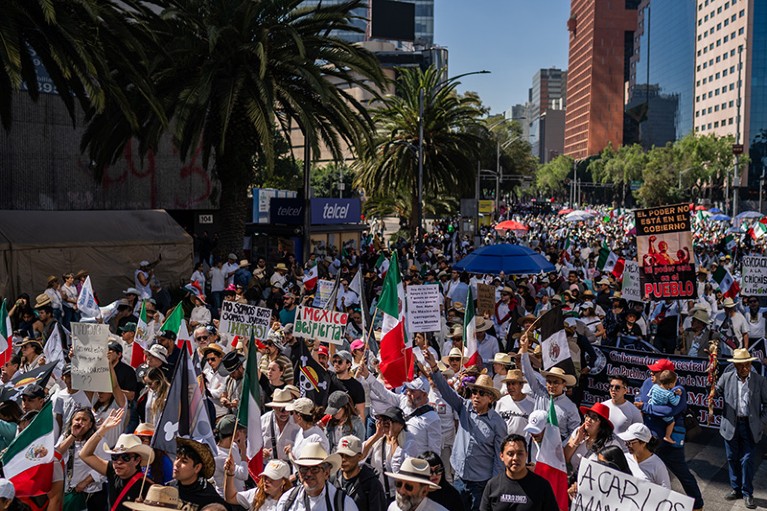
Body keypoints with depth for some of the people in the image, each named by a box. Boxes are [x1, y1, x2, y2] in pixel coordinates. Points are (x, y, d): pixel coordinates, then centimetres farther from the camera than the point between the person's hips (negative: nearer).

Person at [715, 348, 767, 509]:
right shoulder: (726, 377, -2)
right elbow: (716, 393, 10)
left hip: (749, 426, -2)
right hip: (731, 425, 2)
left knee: (747, 460, -1)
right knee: (732, 458, 11)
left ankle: (747, 493, 12)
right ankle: (736, 489, 26)